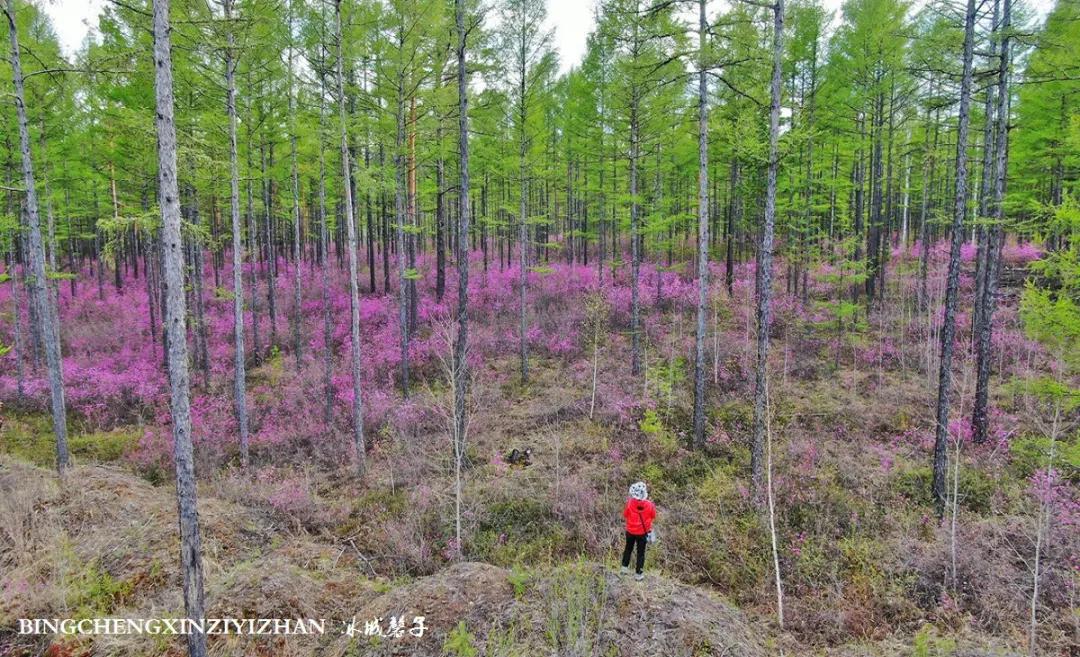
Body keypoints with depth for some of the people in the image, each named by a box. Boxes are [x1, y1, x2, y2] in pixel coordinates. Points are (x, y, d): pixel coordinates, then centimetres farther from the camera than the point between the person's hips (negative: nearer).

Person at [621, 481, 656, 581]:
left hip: (630, 531, 1)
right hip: (643, 532, -1)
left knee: (628, 548, 24)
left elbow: (625, 515, -8)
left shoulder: (629, 503, -23)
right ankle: (638, 573, 22)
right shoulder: (649, 505, -22)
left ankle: (625, 568, 35)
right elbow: (653, 517, -6)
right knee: (641, 552, 14)